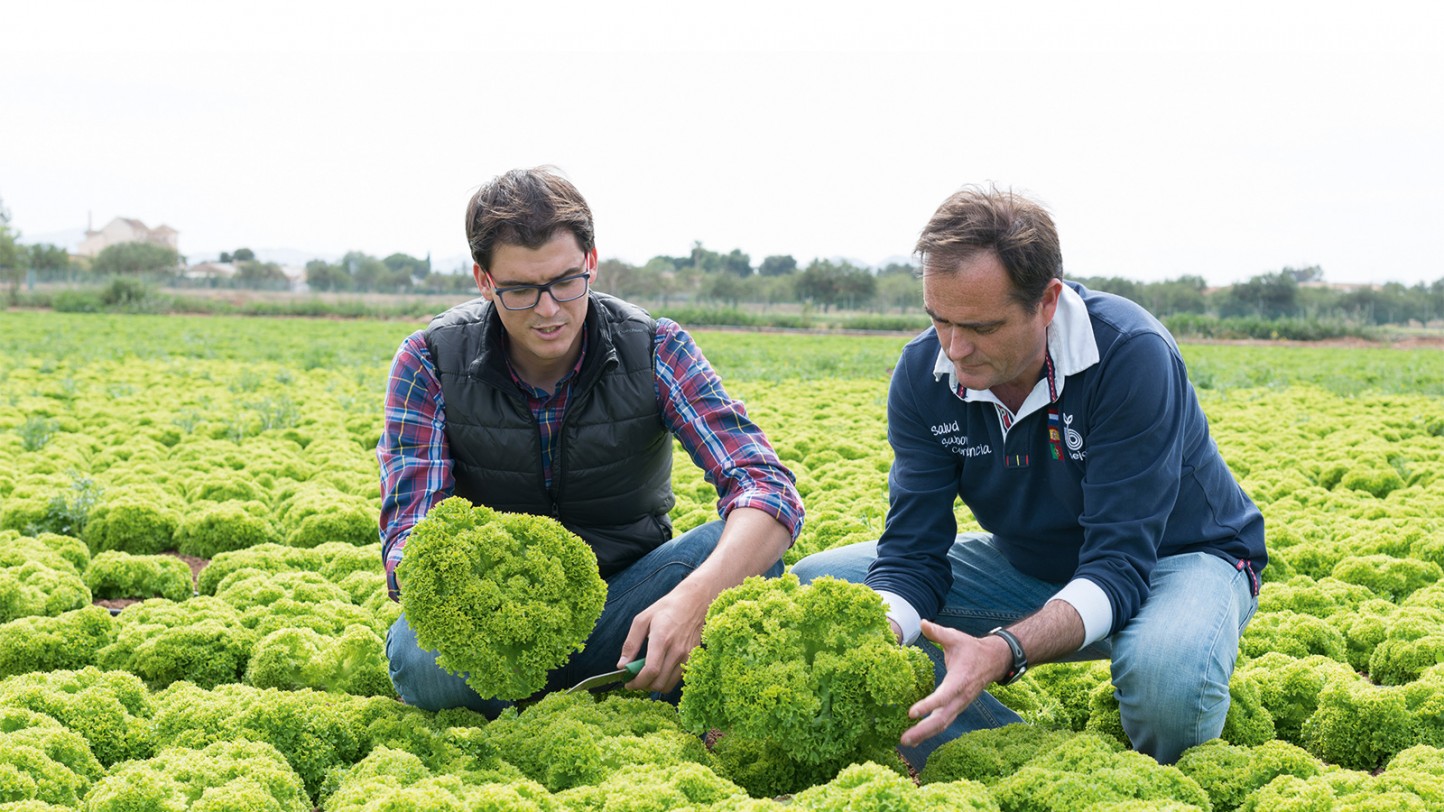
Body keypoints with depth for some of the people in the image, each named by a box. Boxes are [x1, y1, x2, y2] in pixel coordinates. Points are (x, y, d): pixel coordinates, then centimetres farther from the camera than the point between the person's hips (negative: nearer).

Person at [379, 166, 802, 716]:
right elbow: (408, 537, -16)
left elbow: (768, 487, -22)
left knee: (744, 544, -26)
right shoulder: (429, 364, -11)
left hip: (620, 608, 0)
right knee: (417, 656, -36)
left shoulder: (655, 351, -11)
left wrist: (695, 597, -42)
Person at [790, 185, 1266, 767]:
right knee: (814, 587, -11)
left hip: (1179, 559, -5)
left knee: (1165, 674, -42)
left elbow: (1120, 566, -35)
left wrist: (1003, 651, -52)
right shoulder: (923, 374, -16)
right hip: (1030, 564, 5)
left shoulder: (1131, 355, -31)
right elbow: (912, 552, -16)